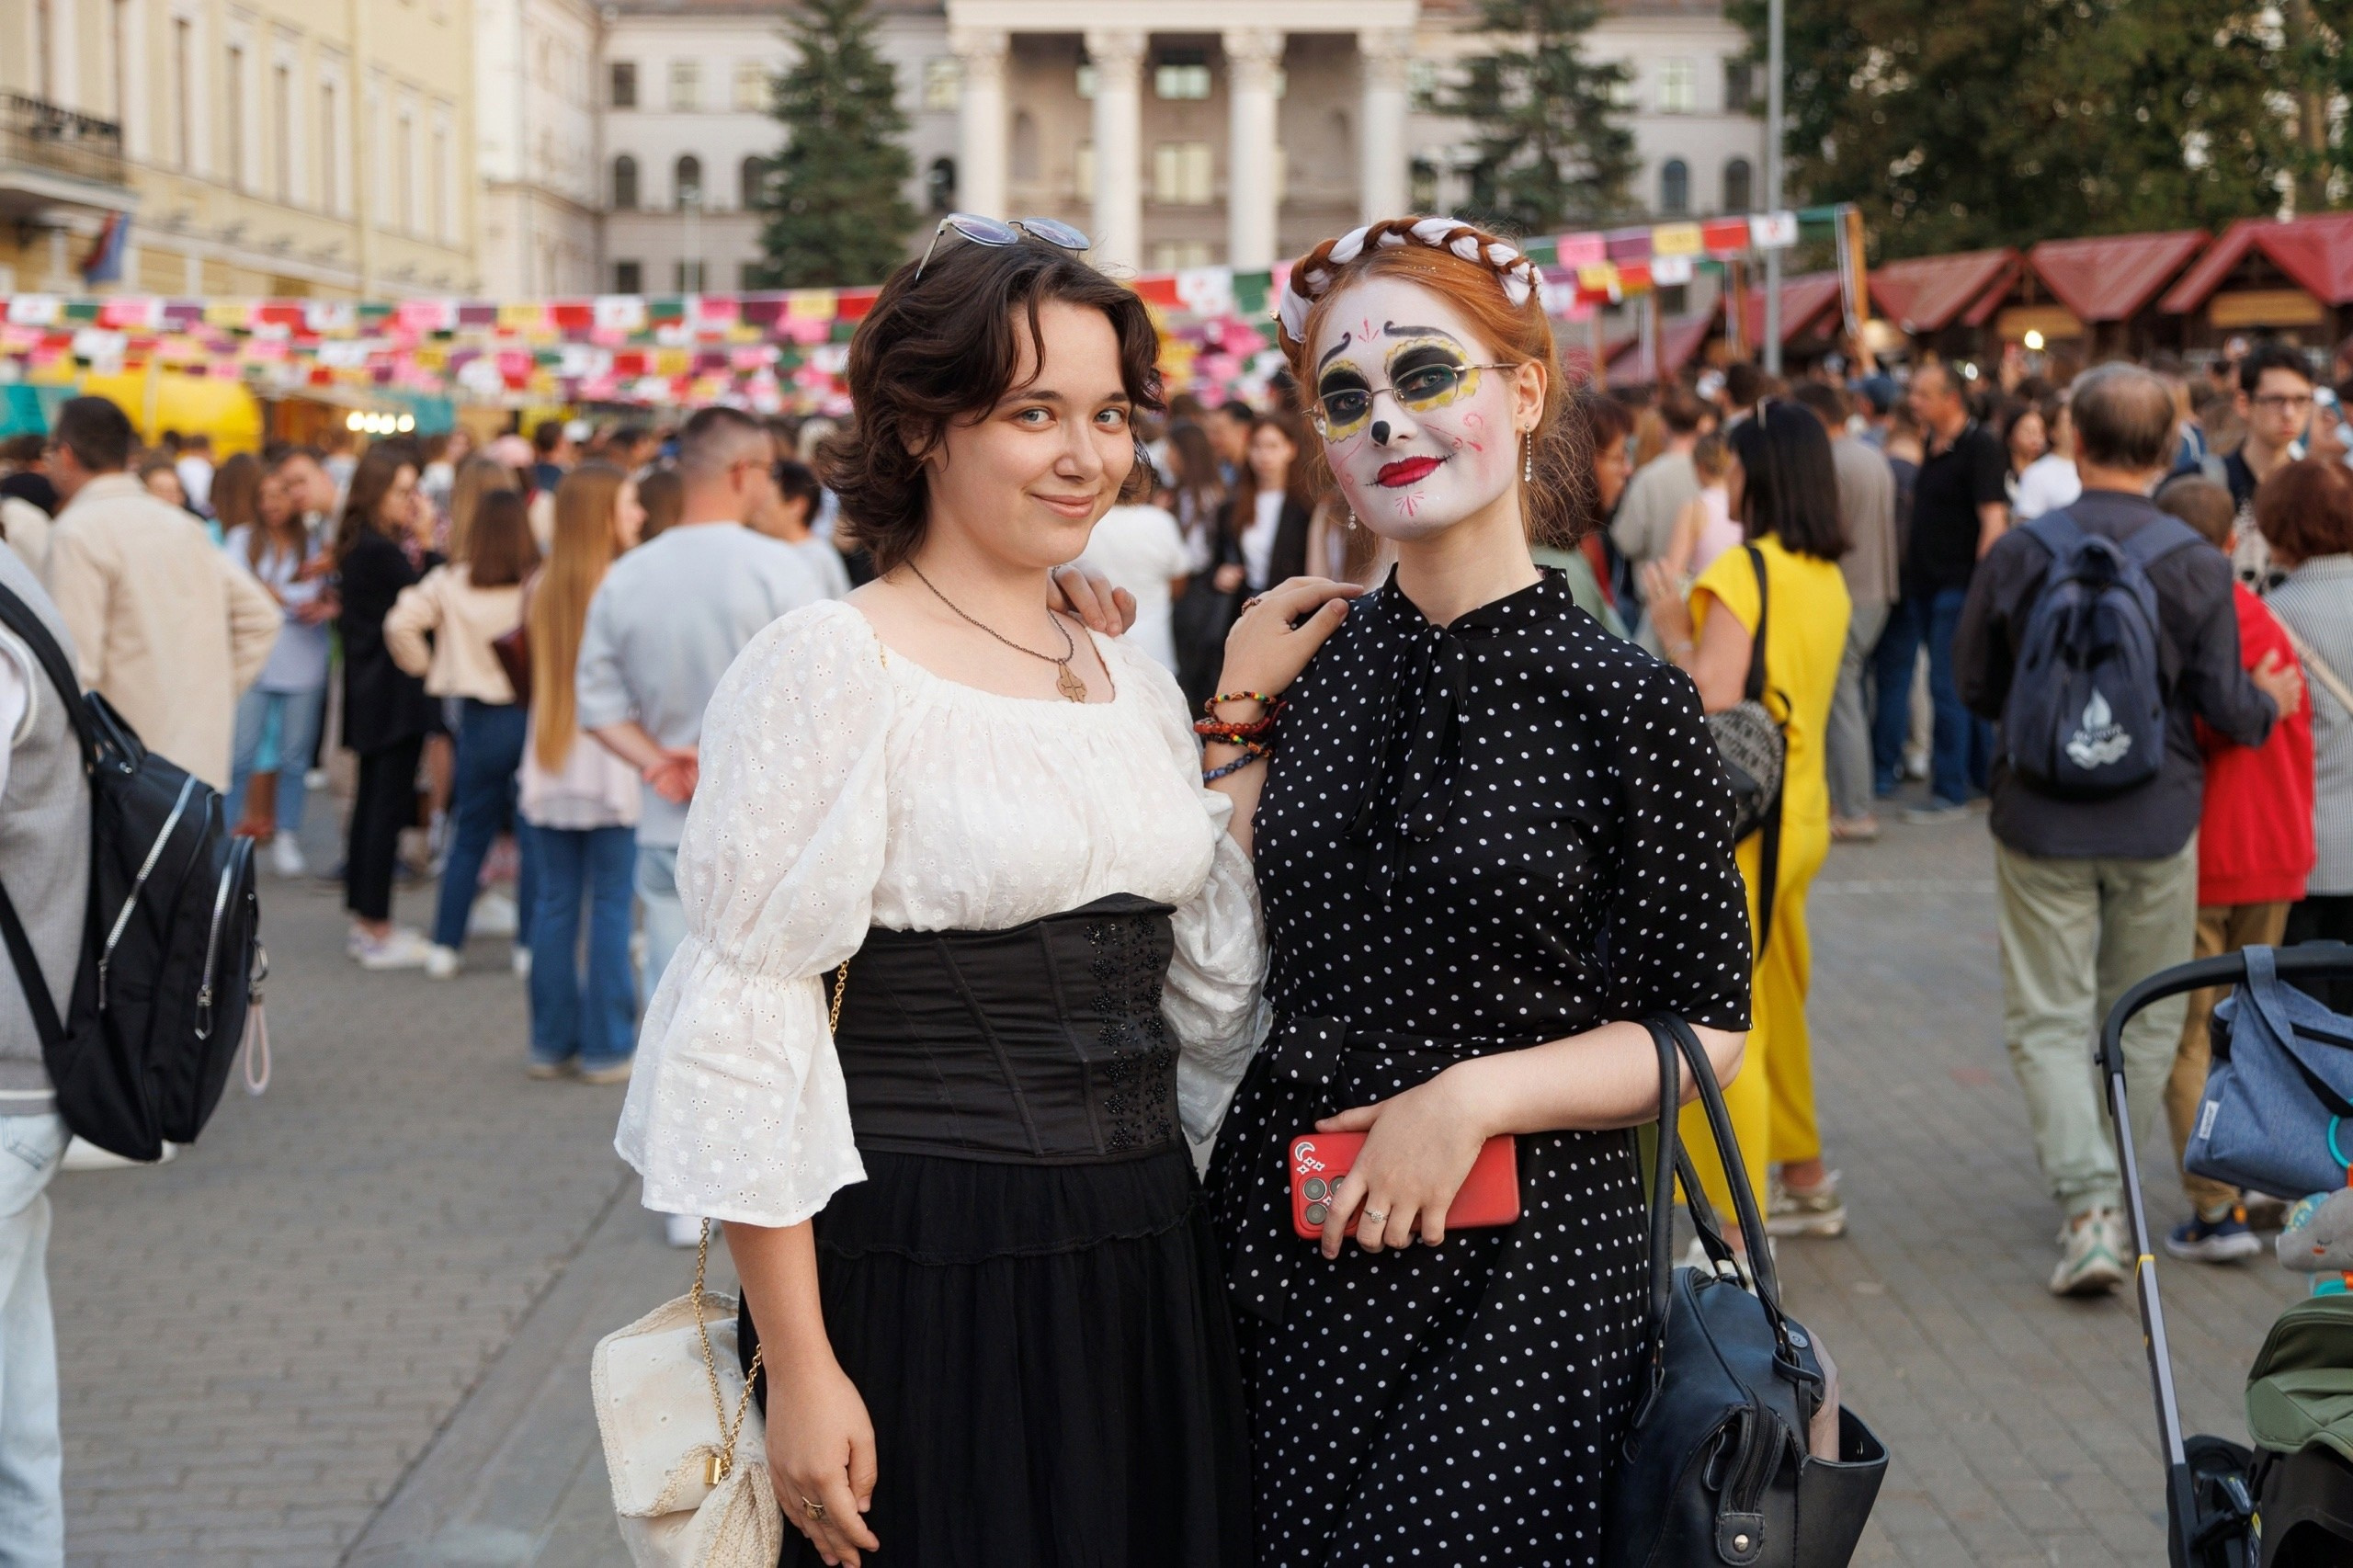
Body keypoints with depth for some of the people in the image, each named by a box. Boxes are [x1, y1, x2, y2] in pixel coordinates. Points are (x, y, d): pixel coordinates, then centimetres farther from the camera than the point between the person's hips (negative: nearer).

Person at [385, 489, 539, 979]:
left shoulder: (449, 583, -1)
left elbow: (401, 625, -8)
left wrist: (426, 667, 6)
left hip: (479, 715, 2)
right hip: (533, 714, -2)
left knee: (469, 836, 12)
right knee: (535, 838, 6)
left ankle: (445, 947, 11)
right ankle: (529, 947, 7)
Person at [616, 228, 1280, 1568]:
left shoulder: (1139, 686, 12)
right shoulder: (832, 667, -9)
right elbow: (750, 1033, -12)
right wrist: (800, 1369, -15)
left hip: (1145, 1279, 6)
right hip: (926, 1280, -6)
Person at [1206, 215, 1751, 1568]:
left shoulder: (1624, 700, -9)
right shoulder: (1311, 660, 4)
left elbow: (1705, 1028, -6)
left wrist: (1478, 1093, -16)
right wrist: (1238, 716, 2)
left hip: (1518, 1266, -4)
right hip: (1284, 1237, 4)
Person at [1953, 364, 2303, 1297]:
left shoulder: (2018, 553, -8)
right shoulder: (2197, 565, -9)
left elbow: (1972, 682, 2)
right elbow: (2227, 705, -7)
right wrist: (2272, 703, 16)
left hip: (2040, 819, 0)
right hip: (2157, 819, 1)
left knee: (2048, 1018, 3)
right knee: (2144, 1015, 17)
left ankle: (2088, 1200, -11)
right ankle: (2104, 1181, 22)